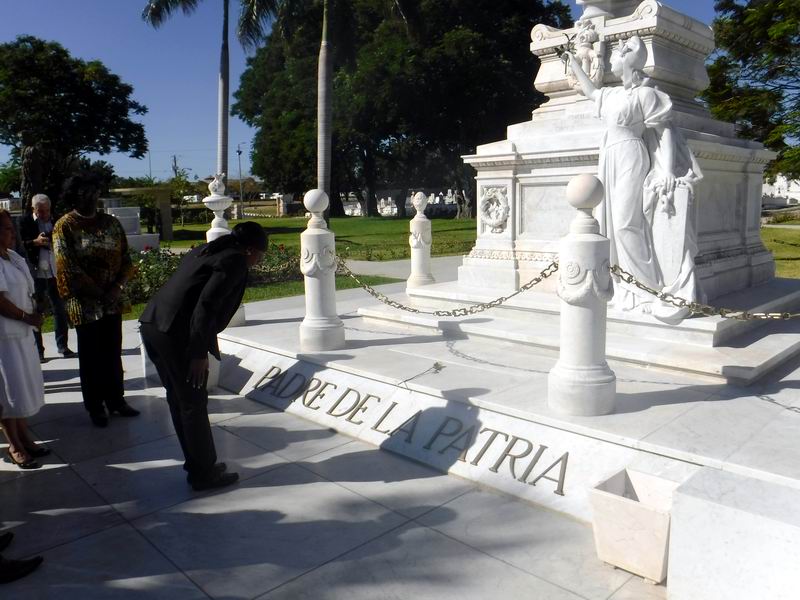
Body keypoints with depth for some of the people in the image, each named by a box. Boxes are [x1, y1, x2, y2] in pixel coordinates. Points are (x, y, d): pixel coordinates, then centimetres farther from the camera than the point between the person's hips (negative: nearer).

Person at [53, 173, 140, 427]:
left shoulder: (111, 223, 6)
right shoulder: (65, 226, -7)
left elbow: (125, 258, 5)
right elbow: (69, 269, -12)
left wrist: (117, 287, -11)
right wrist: (99, 293, -15)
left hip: (113, 299, 4)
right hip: (85, 303, -4)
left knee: (113, 351, 11)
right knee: (91, 355, 6)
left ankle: (116, 399, 24)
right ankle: (95, 405, 19)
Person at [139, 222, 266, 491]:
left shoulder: (205, 251, 20)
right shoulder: (234, 261, -7)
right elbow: (206, 305, -18)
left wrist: (208, 340, 24)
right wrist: (199, 353, -16)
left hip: (151, 325, 10)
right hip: (175, 334, -9)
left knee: (177, 398, 18)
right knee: (194, 403, 4)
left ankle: (197, 463, 32)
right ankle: (204, 474, 17)